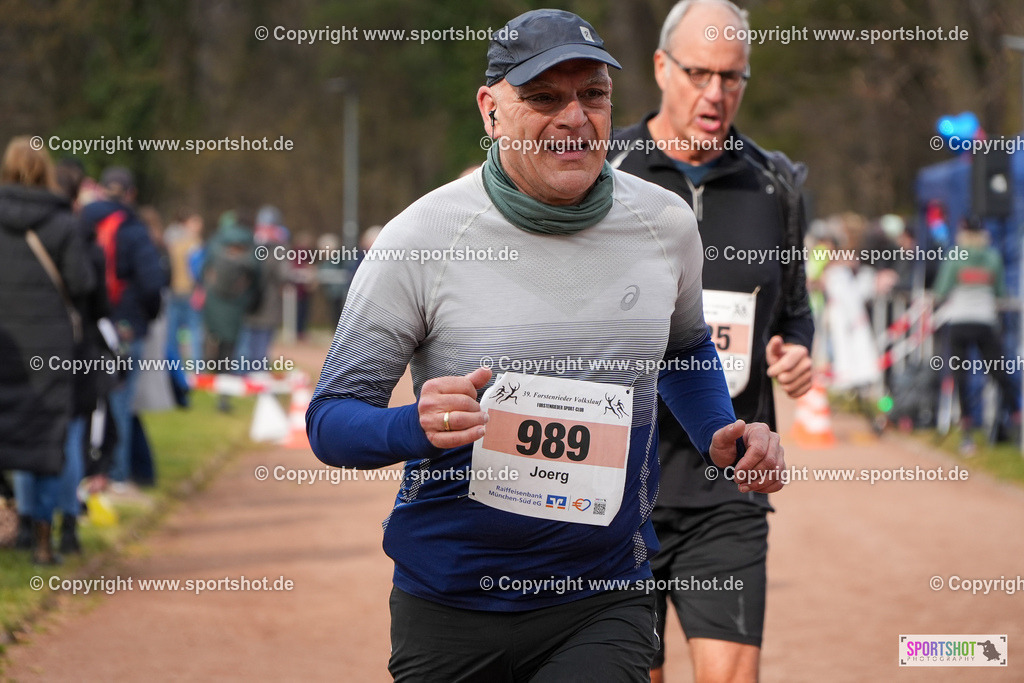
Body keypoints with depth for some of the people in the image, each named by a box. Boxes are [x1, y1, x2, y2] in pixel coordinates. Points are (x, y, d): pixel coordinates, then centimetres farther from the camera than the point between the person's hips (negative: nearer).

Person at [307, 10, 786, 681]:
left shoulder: (667, 224, 1)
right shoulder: (421, 236, -10)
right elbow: (330, 419, -7)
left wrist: (724, 438, 4)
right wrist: (418, 427, -28)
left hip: (605, 607, 1)